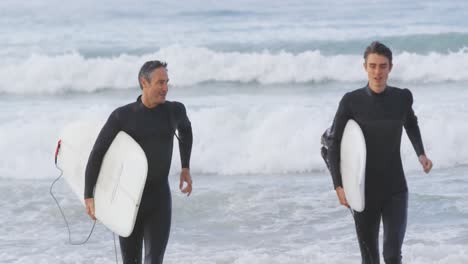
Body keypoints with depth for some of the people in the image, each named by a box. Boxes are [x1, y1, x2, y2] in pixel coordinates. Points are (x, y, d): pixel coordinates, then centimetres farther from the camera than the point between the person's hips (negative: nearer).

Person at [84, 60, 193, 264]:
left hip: (159, 198, 0)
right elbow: (96, 155, -5)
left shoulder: (174, 111, -1)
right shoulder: (122, 116, -8)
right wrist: (88, 196, -8)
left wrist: (185, 168, 21)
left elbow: (185, 128, 24)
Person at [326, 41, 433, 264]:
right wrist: (338, 186, -9)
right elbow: (333, 142, -3)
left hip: (396, 190, 1)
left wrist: (421, 154, 8)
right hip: (364, 191, -1)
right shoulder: (351, 101, -10)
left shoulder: (403, 97, -3)